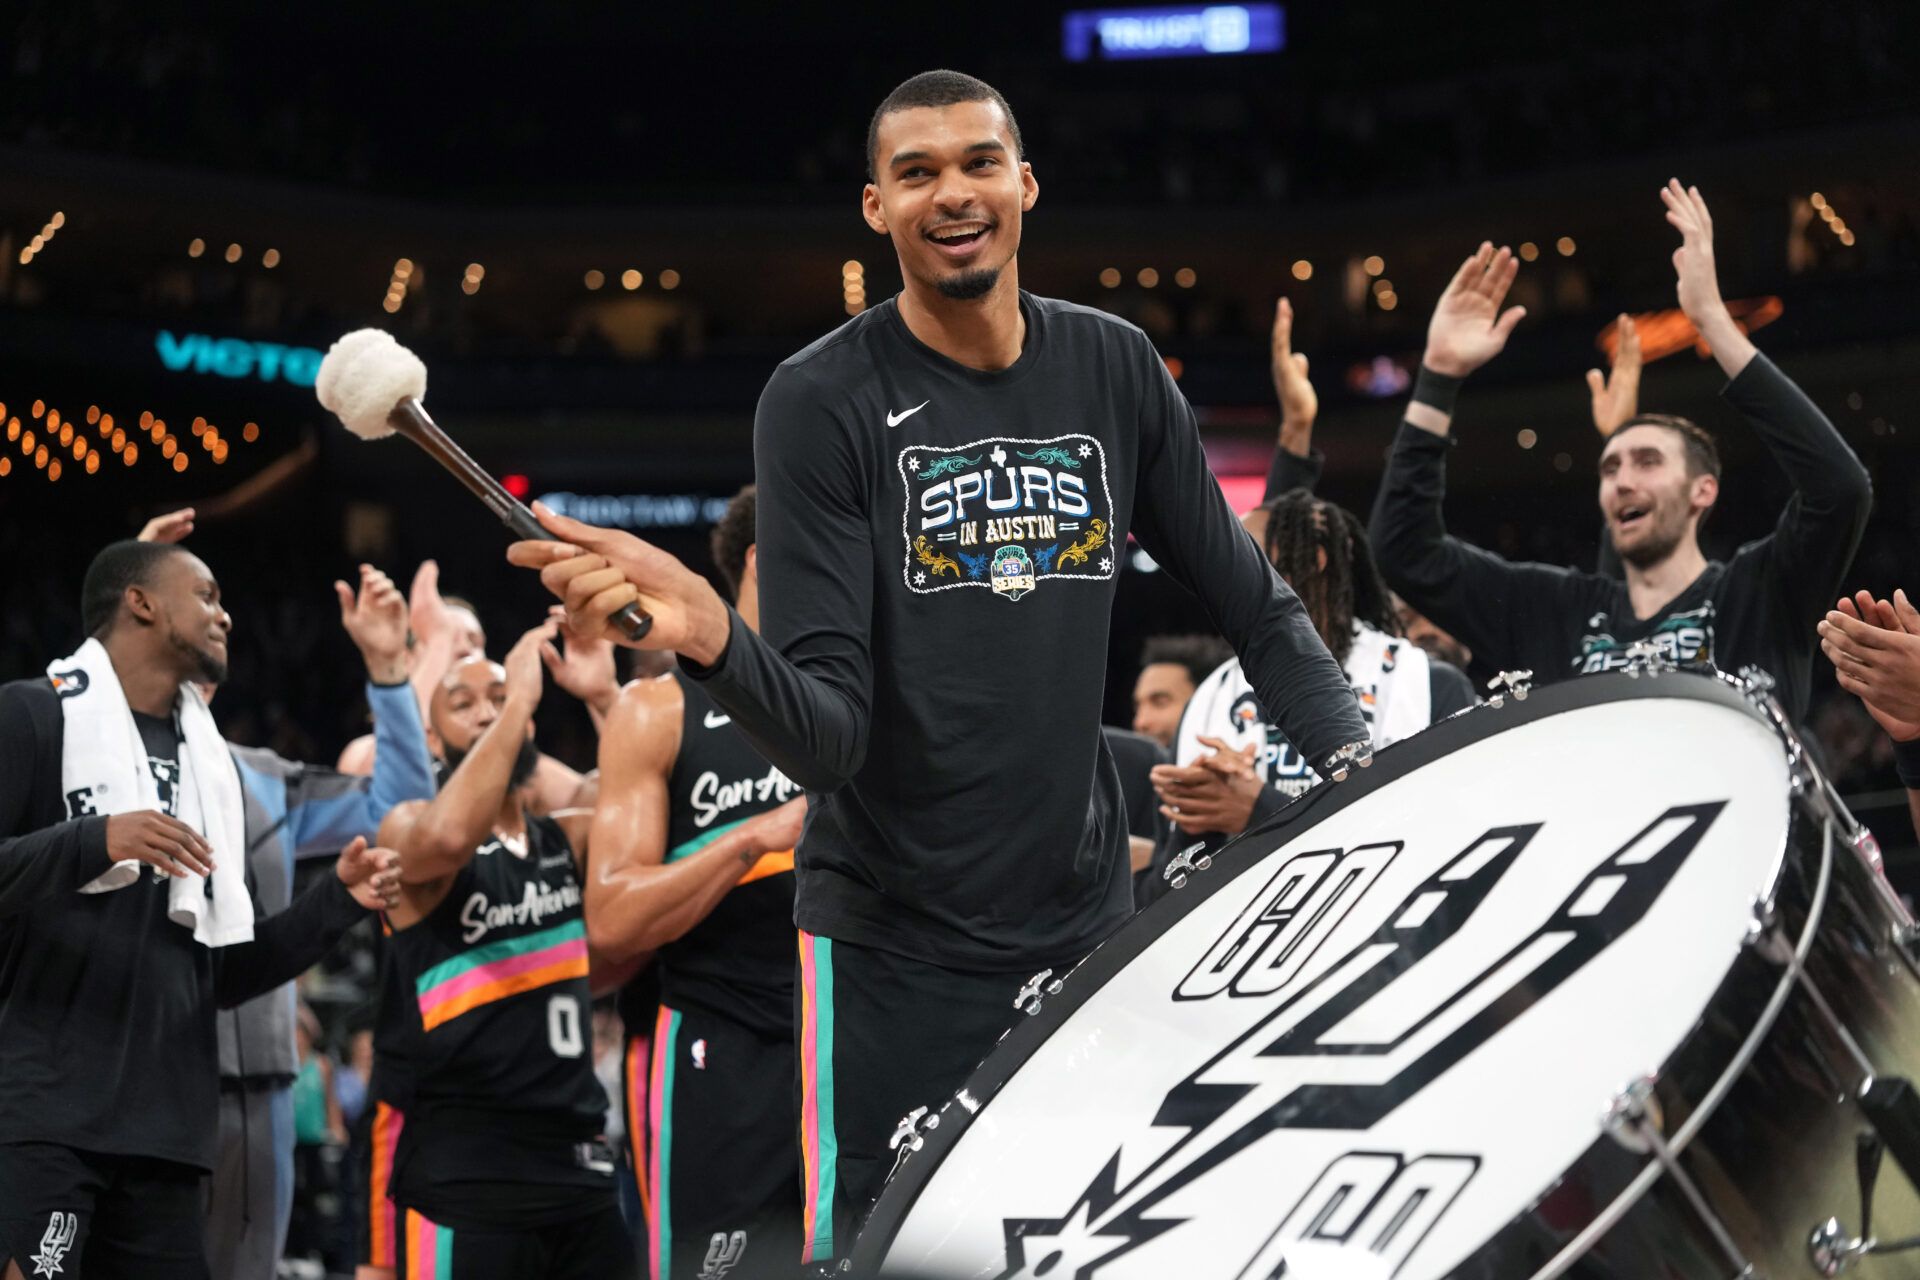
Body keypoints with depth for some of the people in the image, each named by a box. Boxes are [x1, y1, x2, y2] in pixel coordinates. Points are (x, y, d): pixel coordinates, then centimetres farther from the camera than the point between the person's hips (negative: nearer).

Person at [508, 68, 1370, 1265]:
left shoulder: (1116, 369, 3)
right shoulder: (822, 401, -9)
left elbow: (1257, 605, 9)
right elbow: (830, 737, -15)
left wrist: (1358, 756, -8)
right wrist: (712, 638, -35)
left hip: (1089, 913, 4)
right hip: (896, 939, -4)